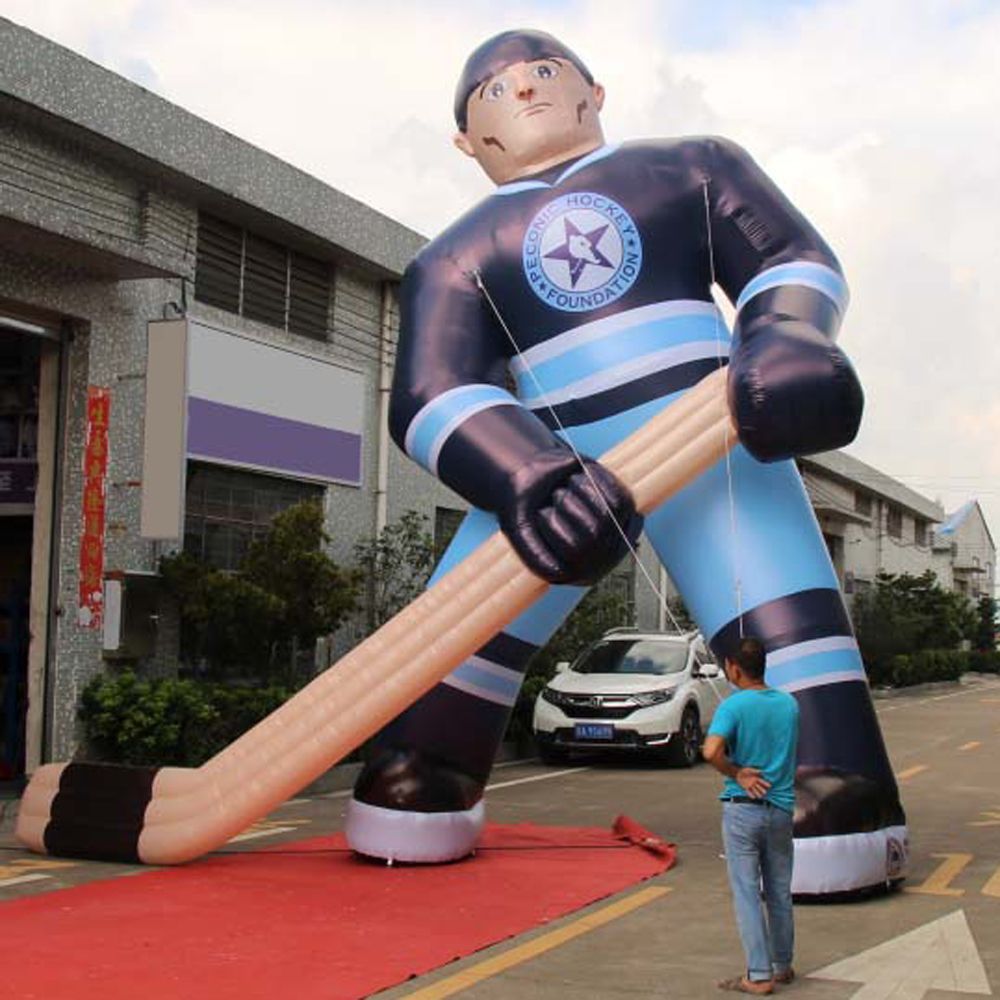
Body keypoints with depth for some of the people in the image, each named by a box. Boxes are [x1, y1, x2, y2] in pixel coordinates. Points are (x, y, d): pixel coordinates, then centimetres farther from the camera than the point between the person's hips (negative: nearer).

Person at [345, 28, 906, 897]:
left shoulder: (692, 167, 19)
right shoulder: (456, 257, 15)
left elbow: (796, 260, 10)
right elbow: (432, 398, -1)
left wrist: (787, 335, -18)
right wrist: (522, 473, -25)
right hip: (548, 467, 1)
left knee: (786, 623, -21)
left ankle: (834, 813, -19)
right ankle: (414, 800, 4)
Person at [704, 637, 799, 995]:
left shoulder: (733, 705, -14)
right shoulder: (789, 704, 4)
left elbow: (711, 751, -28)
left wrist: (737, 774, -12)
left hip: (743, 808, -5)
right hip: (782, 807, 5)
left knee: (747, 893, 1)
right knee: (780, 893, 16)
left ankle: (759, 975, 1)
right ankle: (782, 965, 28)